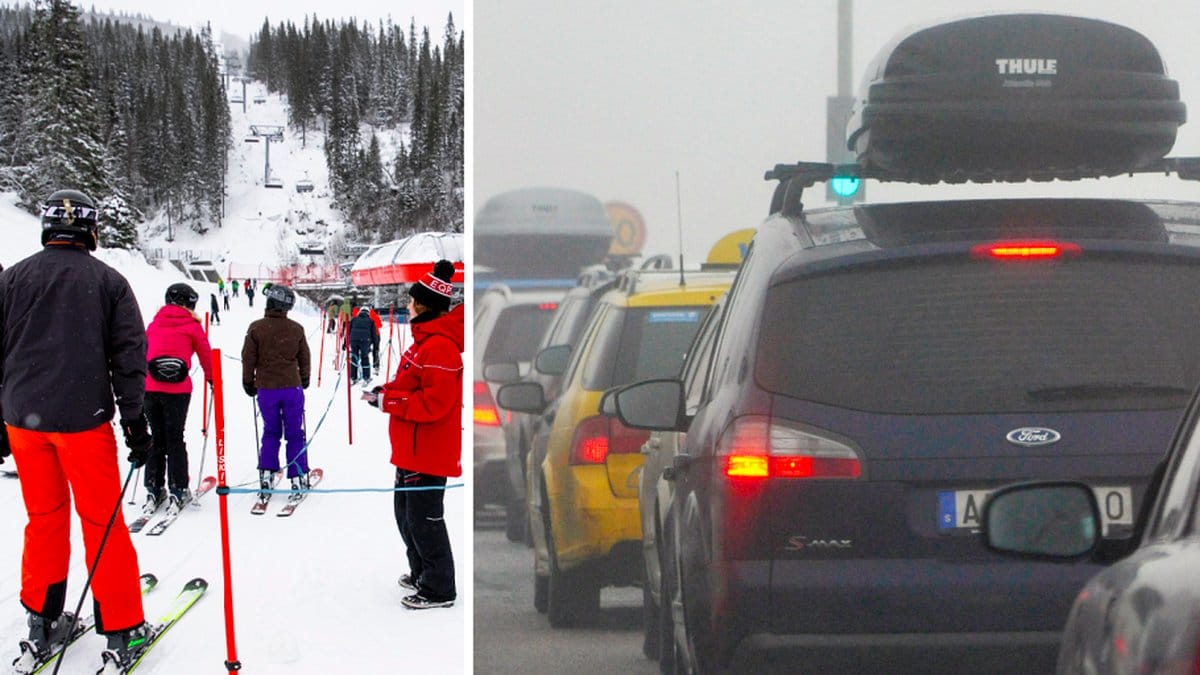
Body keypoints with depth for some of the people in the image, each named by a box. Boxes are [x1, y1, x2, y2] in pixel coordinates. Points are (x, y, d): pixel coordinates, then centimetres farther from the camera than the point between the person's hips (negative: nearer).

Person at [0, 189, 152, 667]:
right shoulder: (108, 282, -1)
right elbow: (129, 355, -2)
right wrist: (135, 422, 3)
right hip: (83, 420, -2)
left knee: (44, 519, 16)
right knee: (102, 522, 4)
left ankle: (42, 622, 19)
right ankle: (123, 631, 5)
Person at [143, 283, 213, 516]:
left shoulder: (154, 324, 11)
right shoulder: (192, 326, 2)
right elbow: (205, 354, 10)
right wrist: (211, 378, 28)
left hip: (150, 389, 3)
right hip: (178, 391, -3)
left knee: (156, 438, 11)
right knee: (175, 440, 4)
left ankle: (153, 490, 10)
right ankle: (177, 491, 3)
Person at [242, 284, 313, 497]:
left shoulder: (256, 328, -8)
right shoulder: (296, 329, -4)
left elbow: (248, 358, -3)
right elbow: (305, 358, 8)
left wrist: (248, 382, 12)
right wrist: (304, 379, 25)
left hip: (266, 387, 0)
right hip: (292, 387, 0)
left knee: (271, 432, 14)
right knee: (295, 433, 7)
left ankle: (266, 473, 5)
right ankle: (298, 477, 5)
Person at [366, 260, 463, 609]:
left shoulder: (439, 347, -23)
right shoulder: (428, 339, 11)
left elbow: (433, 403, -27)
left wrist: (387, 401, -22)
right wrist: (386, 391, 4)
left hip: (429, 451, -11)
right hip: (413, 448, 11)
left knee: (423, 518, -2)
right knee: (406, 512, 21)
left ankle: (439, 589, 7)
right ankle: (422, 573, 35)